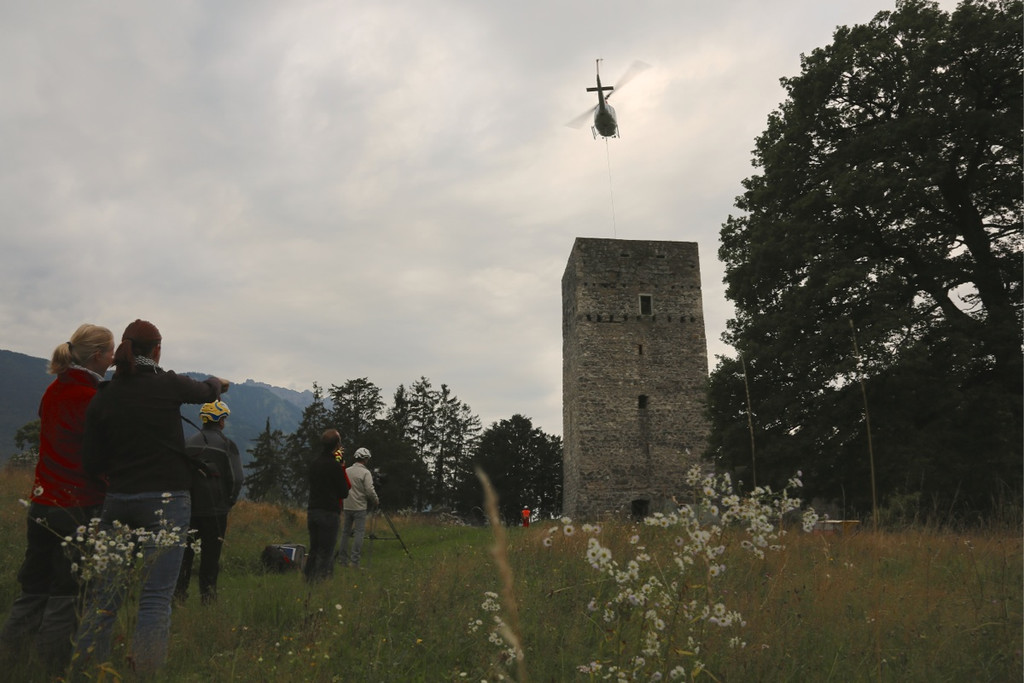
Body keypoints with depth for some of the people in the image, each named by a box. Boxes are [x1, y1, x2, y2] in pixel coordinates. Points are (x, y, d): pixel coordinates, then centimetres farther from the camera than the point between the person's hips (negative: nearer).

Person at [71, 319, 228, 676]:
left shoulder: (103, 397, 2)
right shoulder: (169, 385, -7)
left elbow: (92, 462, 3)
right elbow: (206, 391, 15)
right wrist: (217, 382, 37)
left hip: (117, 500, 4)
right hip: (166, 500, -4)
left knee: (105, 592, 14)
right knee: (156, 596, 1)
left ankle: (83, 666, 20)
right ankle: (144, 670, 1)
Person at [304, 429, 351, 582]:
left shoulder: (314, 463, 10)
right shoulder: (335, 466, -12)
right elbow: (344, 492, -7)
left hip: (312, 511, 7)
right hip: (329, 513, -7)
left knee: (313, 550, 16)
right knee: (326, 553, -2)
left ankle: (307, 579, 18)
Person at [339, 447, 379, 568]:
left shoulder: (346, 471, 7)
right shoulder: (365, 472, -10)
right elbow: (370, 490, -16)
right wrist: (376, 501, 0)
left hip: (347, 507, 6)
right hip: (359, 507, -6)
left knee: (346, 531, 13)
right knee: (359, 532, -3)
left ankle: (343, 559, 16)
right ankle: (354, 560, -8)